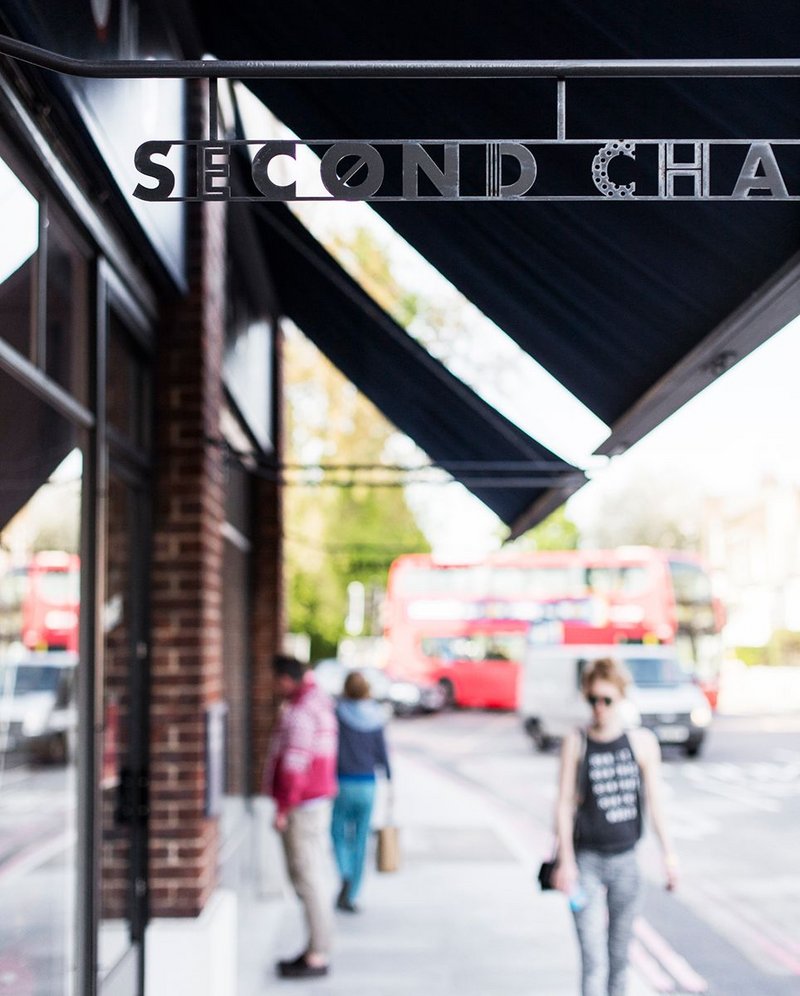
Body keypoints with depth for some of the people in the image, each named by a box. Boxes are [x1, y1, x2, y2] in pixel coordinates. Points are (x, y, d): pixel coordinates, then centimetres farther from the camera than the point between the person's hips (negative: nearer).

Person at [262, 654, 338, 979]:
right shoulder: (318, 700, 13)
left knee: (309, 879, -7)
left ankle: (317, 957, -5)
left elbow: (294, 764, -21)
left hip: (302, 805, -10)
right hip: (318, 798, 10)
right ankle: (316, 949, 19)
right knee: (313, 876, 13)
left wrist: (283, 809, -17)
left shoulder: (300, 712, -17)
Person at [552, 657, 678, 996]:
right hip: (586, 862, -2)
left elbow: (653, 801, 4)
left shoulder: (642, 743, -1)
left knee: (619, 955, 14)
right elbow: (565, 803, -4)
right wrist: (566, 861, -9)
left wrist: (668, 853, 1)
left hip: (625, 860, 2)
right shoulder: (576, 743, -4)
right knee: (593, 961, -8)